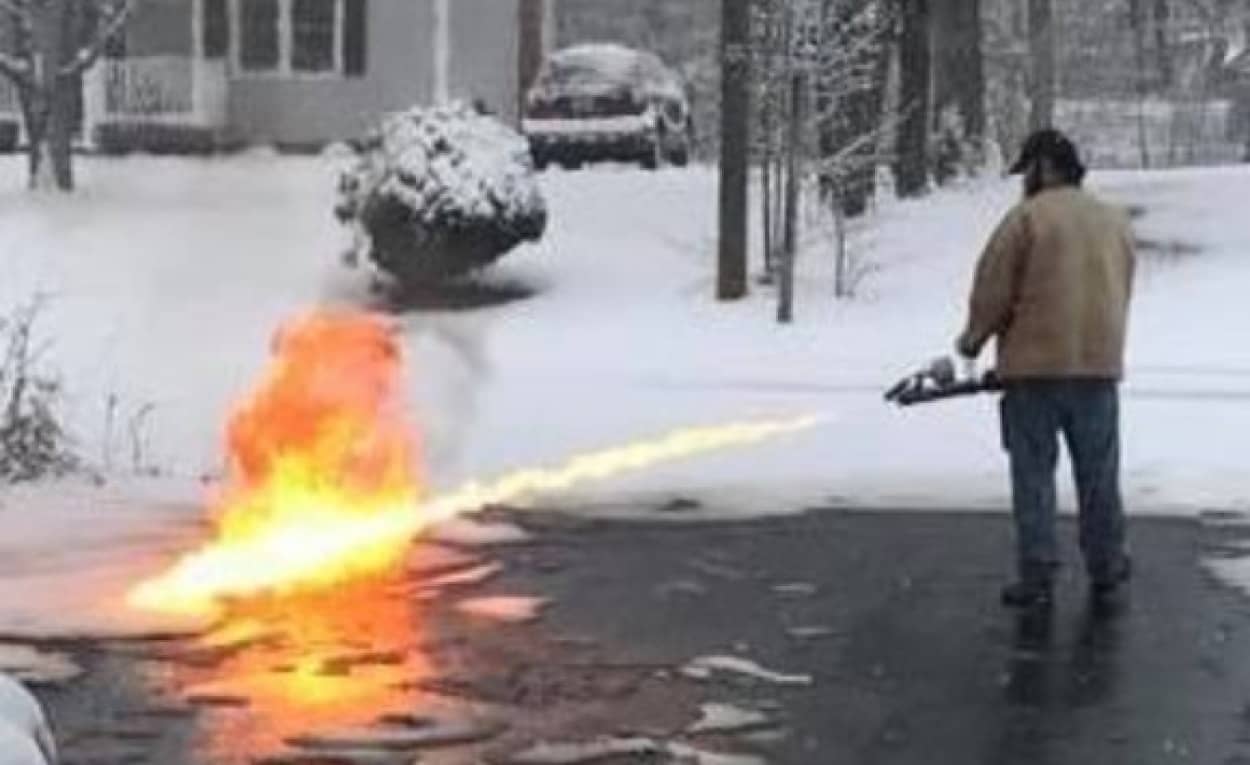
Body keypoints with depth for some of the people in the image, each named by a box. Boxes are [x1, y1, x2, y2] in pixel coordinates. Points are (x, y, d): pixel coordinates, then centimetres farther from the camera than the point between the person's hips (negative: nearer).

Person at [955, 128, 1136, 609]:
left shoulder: (1026, 217, -7)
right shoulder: (1115, 222, 11)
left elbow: (992, 292, -8)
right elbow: (1119, 298, 14)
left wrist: (973, 339, 9)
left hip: (1034, 369, -5)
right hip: (1099, 369, 5)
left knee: (1034, 476, 2)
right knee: (1098, 477, 14)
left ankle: (1036, 577, 0)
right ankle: (1106, 572, 20)